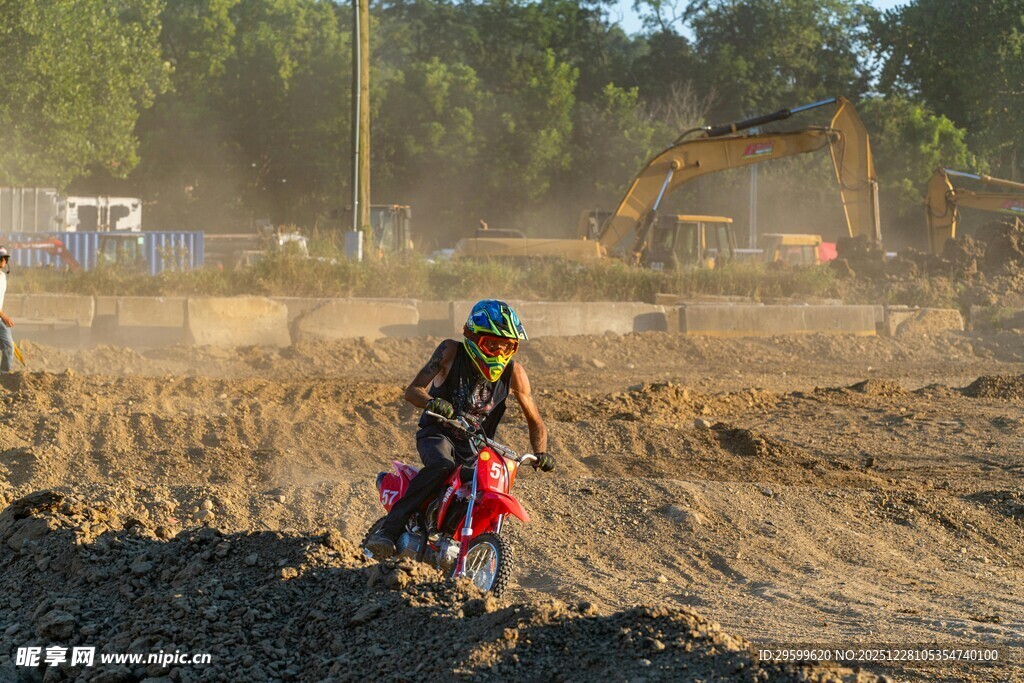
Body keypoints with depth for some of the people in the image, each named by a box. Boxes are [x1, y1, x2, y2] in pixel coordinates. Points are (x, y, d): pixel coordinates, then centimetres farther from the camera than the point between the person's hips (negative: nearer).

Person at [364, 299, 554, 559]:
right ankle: (389, 530, -39)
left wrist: (541, 453, -17)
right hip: (438, 433, -4)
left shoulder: (513, 373, -6)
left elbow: (535, 421, 4)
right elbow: (413, 390, -16)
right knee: (441, 467, -35)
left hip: (477, 446, 4)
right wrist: (431, 402, -40)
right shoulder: (451, 352, -13)